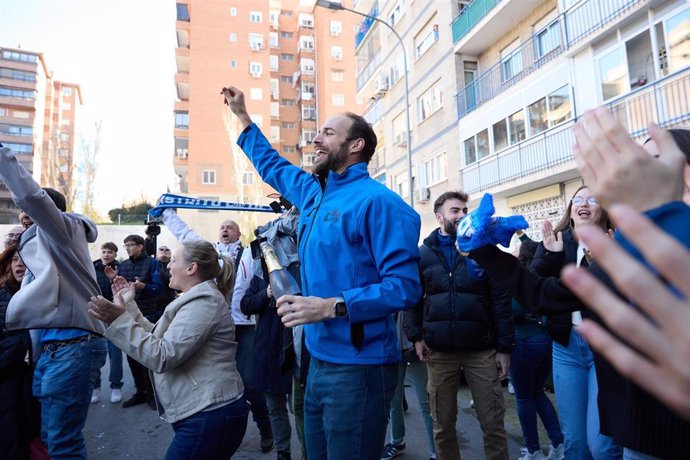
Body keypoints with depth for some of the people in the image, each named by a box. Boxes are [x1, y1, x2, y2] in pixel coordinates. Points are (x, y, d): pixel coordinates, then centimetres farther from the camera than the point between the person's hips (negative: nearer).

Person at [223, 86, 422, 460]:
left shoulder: (377, 201, -16)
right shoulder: (314, 193, 11)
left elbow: (405, 286, -21)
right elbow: (273, 166, 30)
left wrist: (331, 306, -27)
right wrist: (242, 117, 34)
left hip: (358, 368, -8)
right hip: (319, 361, 9)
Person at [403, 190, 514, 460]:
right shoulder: (423, 254, 4)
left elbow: (500, 301, 0)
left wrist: (505, 347, -3)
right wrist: (415, 336, -5)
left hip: (482, 350, 0)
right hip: (439, 352, 1)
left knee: (493, 424, 7)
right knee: (443, 425, 13)